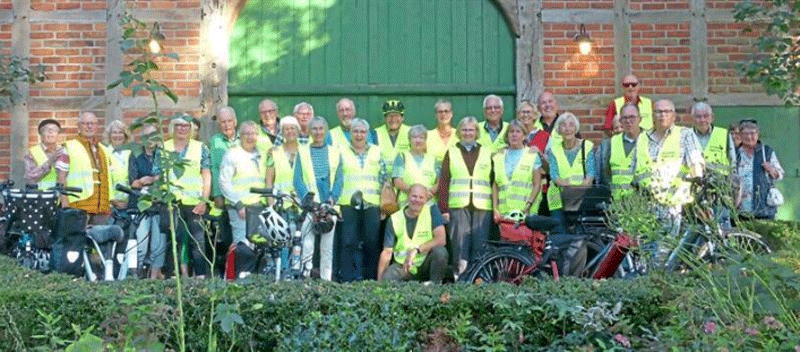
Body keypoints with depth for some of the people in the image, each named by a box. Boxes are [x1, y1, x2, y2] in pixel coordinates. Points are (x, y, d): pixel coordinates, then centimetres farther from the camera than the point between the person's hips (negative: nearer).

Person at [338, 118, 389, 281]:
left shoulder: (377, 152, 13)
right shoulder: (342, 152, 9)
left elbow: (384, 179, 13)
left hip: (372, 204, 1)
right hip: (349, 203, -1)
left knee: (372, 242, -1)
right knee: (349, 242, -6)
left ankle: (371, 277, 8)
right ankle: (348, 279, -2)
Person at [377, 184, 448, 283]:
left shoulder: (432, 210, -3)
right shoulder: (394, 219, 0)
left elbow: (441, 240, -15)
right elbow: (387, 252, -3)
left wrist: (416, 250, -27)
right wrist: (379, 281, -13)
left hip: (426, 263, 0)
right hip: (402, 265, 0)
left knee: (440, 251, -30)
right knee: (387, 279, -30)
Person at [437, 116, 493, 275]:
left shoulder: (487, 153, 16)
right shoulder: (451, 153, 14)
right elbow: (443, 182, 8)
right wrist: (444, 208, -2)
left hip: (482, 207, 1)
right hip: (458, 206, -1)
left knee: (480, 244, -3)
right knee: (460, 242, -6)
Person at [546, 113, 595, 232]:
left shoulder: (587, 146, 9)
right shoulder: (553, 149, 12)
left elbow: (591, 172, 0)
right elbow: (553, 174, -1)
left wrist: (584, 185, -22)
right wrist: (565, 184, -22)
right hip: (558, 200, 1)